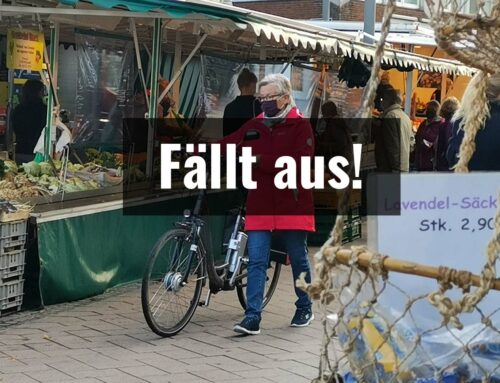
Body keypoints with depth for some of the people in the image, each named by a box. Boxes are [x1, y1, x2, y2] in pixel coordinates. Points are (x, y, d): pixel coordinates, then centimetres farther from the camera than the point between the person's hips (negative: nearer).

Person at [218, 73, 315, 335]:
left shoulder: (300, 125, -3)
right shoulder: (254, 125, 11)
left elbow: (301, 161, -16)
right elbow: (227, 145, 2)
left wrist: (260, 160, -22)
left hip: (292, 203, -3)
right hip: (260, 205, 3)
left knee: (298, 259, 10)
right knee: (256, 261, -3)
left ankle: (305, 309, 28)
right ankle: (252, 318, -4)